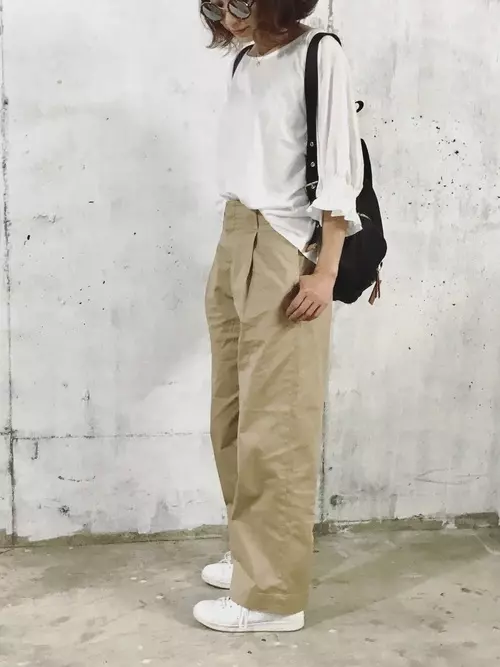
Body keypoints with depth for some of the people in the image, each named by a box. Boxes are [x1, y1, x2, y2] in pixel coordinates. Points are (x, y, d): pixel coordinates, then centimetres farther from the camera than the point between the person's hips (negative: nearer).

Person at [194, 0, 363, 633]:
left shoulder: (319, 54, -5)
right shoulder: (244, 64, 15)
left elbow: (339, 170, -10)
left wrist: (325, 272, -15)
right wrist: (233, 251, 13)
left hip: (285, 253, -7)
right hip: (234, 246, 8)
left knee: (274, 426, -5)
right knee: (233, 417, 11)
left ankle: (272, 594, 5)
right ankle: (252, 557, 26)